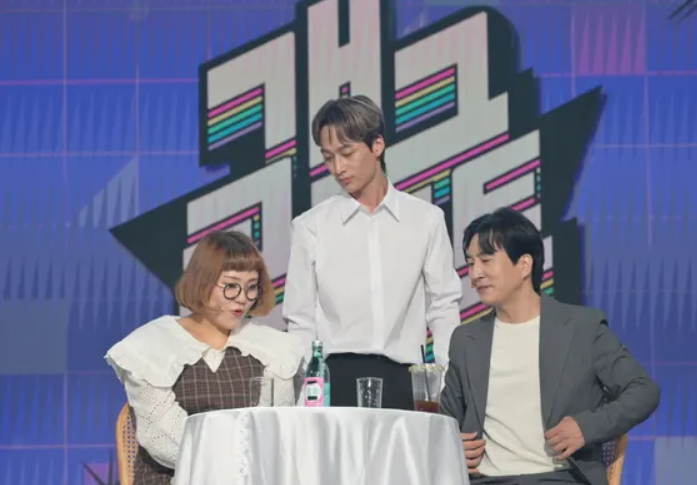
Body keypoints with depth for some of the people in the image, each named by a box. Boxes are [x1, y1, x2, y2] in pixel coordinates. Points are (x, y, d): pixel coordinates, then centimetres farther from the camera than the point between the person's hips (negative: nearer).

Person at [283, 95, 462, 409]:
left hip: (402, 381, 1)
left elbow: (444, 307, 9)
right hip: (335, 379, 0)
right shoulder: (311, 227, 4)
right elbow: (300, 321, 7)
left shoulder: (426, 220, 6)